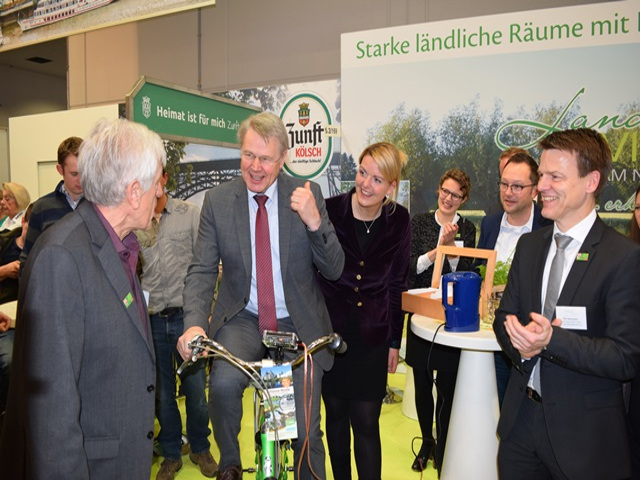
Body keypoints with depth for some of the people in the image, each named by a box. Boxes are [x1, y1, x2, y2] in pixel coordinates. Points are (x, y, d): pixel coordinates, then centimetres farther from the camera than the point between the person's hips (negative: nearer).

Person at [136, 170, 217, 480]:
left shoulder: (189, 213, 1)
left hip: (185, 315, -1)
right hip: (150, 319, 2)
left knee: (195, 388, 6)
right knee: (161, 392, 13)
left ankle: (200, 448, 30)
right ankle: (171, 454, 32)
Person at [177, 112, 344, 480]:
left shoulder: (307, 195, -6)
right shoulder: (217, 201, -4)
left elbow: (334, 269, -9)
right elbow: (202, 270, -5)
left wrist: (314, 221, -27)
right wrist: (194, 323, -23)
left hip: (298, 324, 0)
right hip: (242, 319, 0)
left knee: (306, 431, 2)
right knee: (224, 382, -29)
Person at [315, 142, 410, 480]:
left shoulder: (398, 221, -3)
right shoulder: (329, 210, -10)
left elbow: (396, 284, 6)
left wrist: (395, 340, 8)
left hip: (371, 337, 1)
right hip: (329, 330, 0)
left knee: (366, 422, 2)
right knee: (336, 414, 15)